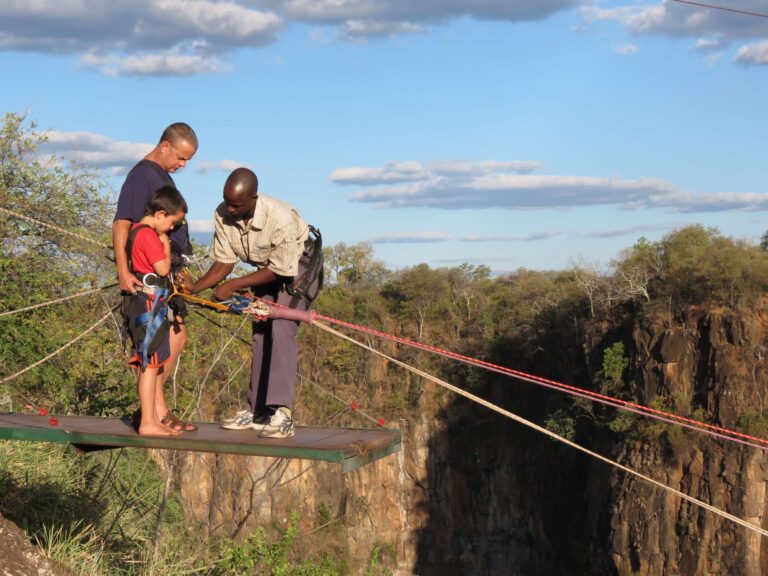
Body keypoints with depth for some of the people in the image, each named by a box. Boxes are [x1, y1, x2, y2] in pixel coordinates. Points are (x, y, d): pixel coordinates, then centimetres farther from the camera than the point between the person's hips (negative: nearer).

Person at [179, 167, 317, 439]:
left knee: (281, 330, -21)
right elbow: (224, 261, -10)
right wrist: (196, 286, -26)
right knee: (259, 333, 4)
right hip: (265, 268, 6)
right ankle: (257, 411, 11)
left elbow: (279, 270, -26)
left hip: (295, 265, -6)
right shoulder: (223, 215, -20)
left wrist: (232, 286, -26)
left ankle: (281, 413, -27)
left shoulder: (281, 219, -38)